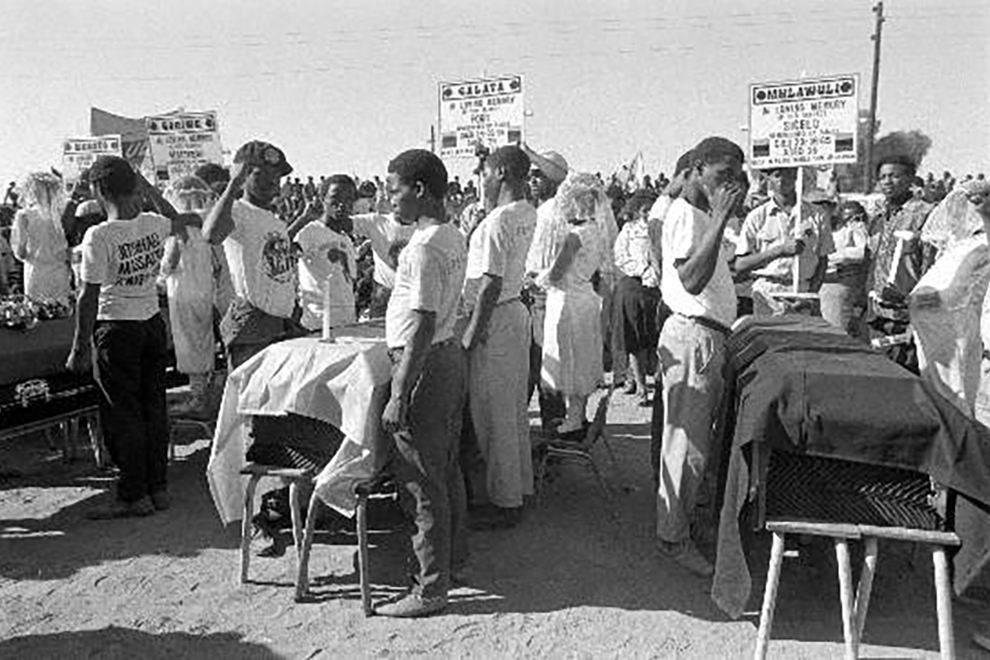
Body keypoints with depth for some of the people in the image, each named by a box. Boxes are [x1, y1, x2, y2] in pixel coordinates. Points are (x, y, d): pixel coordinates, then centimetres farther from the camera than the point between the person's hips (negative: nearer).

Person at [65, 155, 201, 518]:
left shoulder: (99, 236, -17)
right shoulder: (154, 225, -1)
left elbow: (89, 297, -15)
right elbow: (178, 220, 26)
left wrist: (80, 348, -7)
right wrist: (146, 185, 25)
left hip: (117, 328, -6)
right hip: (153, 322, 6)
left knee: (122, 413, 4)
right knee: (154, 407, 12)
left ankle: (134, 496, 11)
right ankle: (159, 488, 21)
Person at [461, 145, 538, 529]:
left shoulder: (498, 220, -20)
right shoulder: (527, 214, 7)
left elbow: (491, 283, -23)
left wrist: (472, 334, -19)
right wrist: (491, 201, 16)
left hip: (494, 319, -9)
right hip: (515, 312, 9)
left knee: (494, 415, 0)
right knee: (515, 410, 17)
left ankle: (504, 503, 11)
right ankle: (520, 487, 30)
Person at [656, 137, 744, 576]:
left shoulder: (703, 214, 18)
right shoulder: (684, 214, -14)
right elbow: (692, 280, -28)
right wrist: (720, 219, -29)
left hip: (710, 336, 10)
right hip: (693, 336, -10)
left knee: (697, 438, 16)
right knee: (686, 442, -3)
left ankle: (685, 516, 30)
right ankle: (673, 537, 9)